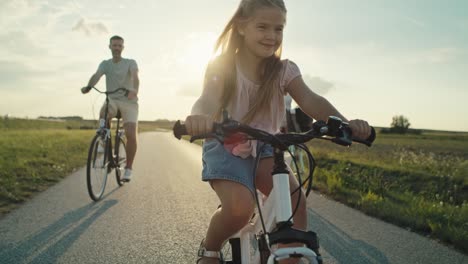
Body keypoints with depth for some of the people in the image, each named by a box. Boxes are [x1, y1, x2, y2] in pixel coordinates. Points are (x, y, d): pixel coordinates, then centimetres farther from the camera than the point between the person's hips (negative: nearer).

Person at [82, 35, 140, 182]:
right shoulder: (105, 64, 9)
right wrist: (88, 87, -34)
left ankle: (128, 168, -1)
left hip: (129, 101, -2)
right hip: (112, 100, 2)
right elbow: (96, 75, -11)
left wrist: (135, 90, -43)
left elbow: (135, 76, -20)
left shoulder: (130, 63, 1)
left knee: (131, 135, -18)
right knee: (103, 115, -35)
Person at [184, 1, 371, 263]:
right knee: (240, 207, -27)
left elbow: (310, 100, -19)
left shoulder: (285, 70, -4)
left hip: (263, 147, 3)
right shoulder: (222, 67, -12)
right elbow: (208, 100, -30)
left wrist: (344, 123, -39)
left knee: (296, 199, -22)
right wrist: (200, 117, -56)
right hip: (226, 147, -3)